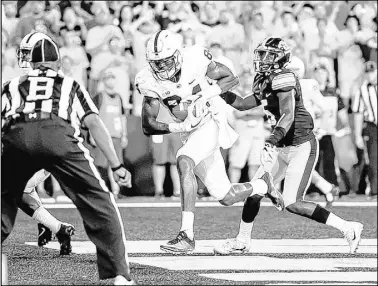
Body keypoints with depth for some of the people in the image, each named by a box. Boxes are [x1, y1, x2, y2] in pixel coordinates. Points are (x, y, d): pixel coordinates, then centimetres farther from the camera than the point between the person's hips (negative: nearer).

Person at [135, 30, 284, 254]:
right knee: (226, 197, 8)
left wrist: (205, 93, -22)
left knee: (184, 162, -31)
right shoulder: (149, 82, -13)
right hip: (190, 133, 5)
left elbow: (232, 78, -5)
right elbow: (148, 126, -11)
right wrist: (176, 128, -28)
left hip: (211, 123, -5)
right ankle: (262, 185, 41)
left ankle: (187, 235, -32)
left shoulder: (194, 59, -19)